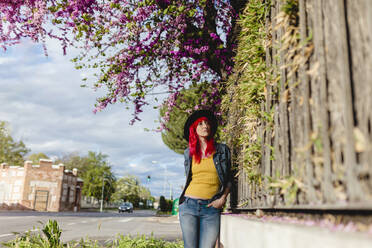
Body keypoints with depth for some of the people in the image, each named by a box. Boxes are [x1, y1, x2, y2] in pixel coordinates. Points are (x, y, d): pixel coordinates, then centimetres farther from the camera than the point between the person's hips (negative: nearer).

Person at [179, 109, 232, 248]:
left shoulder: (222, 150, 7)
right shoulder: (189, 152, 11)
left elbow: (228, 179, 11)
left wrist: (223, 198, -3)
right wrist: (183, 202, 10)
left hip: (211, 208, -1)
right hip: (189, 205, 1)